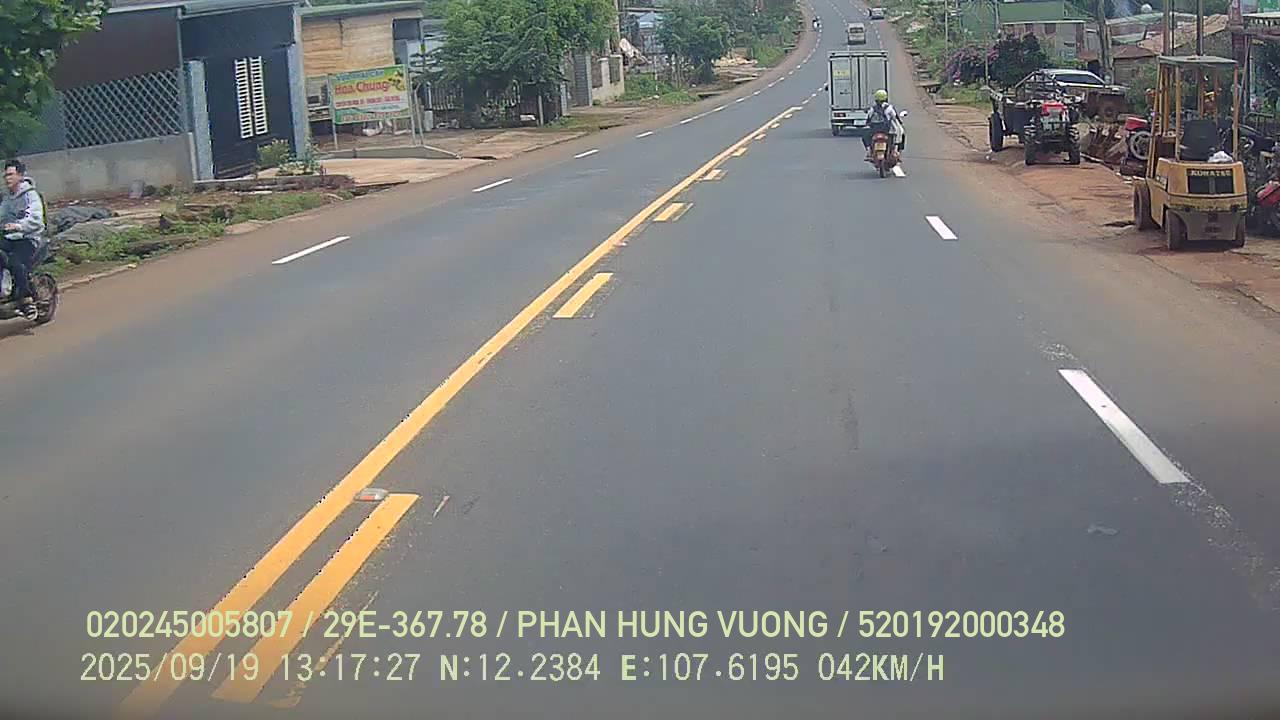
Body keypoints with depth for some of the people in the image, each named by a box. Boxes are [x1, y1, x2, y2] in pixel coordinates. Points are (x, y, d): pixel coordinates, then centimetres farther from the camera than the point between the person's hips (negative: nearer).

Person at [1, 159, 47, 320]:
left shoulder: (31, 195, -7)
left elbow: (36, 219, -22)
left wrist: (18, 225, -40)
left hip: (29, 239, -8)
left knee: (16, 263, -31)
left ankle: (27, 301, -23)